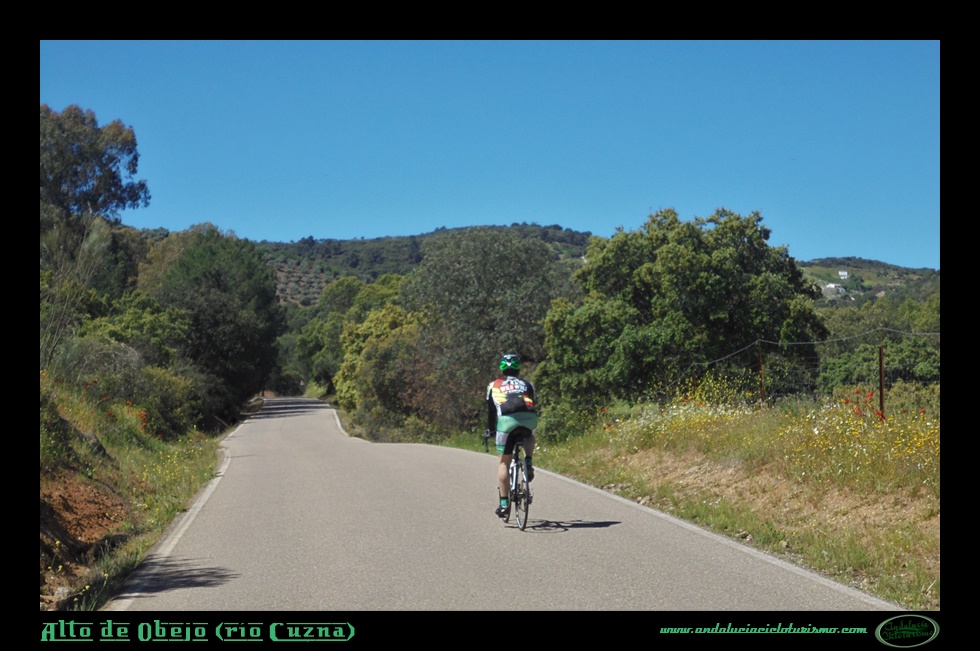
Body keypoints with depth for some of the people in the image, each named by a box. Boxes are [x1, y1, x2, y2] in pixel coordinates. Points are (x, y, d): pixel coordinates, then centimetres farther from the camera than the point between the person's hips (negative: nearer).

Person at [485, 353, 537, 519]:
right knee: (529, 436, 38)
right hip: (529, 418, 2)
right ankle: (528, 463, 11)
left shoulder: (494, 385, 30)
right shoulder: (527, 384, 33)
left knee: (504, 462, 10)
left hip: (507, 419, -1)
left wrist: (489, 430, 48)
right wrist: (532, 428, 52)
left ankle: (504, 504, 5)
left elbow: (491, 411, 33)